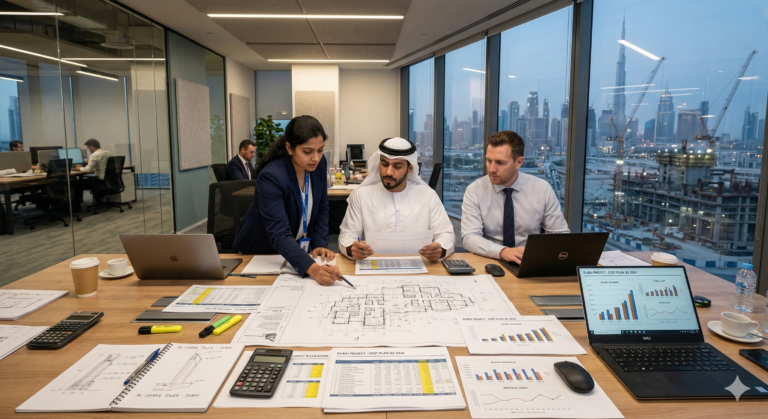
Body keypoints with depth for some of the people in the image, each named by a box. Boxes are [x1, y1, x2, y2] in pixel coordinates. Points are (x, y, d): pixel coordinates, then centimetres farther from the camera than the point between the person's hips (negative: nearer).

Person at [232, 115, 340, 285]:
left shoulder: (319, 164, -13)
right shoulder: (271, 177, -31)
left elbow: (321, 209, 0)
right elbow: (279, 235, -39)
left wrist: (320, 244, -13)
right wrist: (313, 269, -52)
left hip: (297, 249, 5)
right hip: (261, 253, -4)